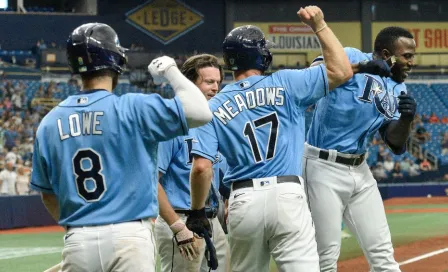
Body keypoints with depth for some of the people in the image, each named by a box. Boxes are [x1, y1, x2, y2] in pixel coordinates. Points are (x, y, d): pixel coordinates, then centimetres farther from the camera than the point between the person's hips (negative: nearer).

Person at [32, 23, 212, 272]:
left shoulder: (50, 123, 7)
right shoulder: (133, 109, -6)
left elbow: (48, 194, 15)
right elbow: (201, 112, -11)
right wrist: (171, 72, 4)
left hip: (77, 242, 4)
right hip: (128, 237, -4)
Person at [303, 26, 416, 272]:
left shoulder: (396, 90, 10)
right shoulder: (351, 59, -11)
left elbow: (396, 145, 9)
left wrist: (406, 118, -12)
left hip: (359, 169, 8)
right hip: (324, 168, -8)